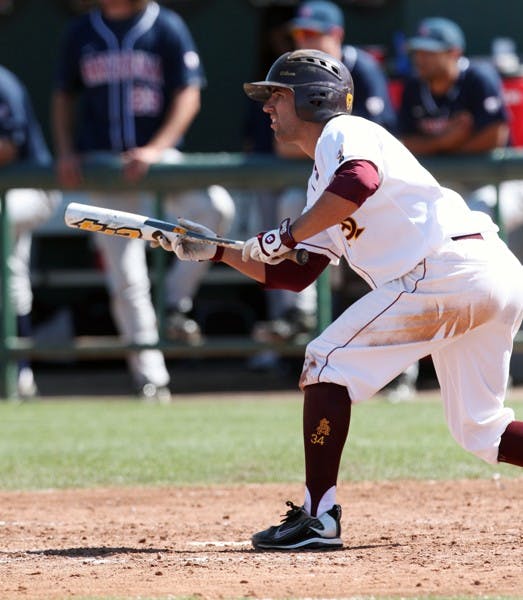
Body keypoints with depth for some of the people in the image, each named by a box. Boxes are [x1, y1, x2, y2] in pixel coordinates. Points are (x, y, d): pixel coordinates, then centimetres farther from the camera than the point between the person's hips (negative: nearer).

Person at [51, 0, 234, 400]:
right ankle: (149, 378, 4)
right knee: (126, 277, -3)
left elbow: (188, 96, -5)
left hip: (158, 156, -2)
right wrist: (66, 153, 0)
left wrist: (155, 149, -18)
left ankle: (175, 302, -8)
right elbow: (64, 97, 15)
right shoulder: (82, 32, 8)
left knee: (216, 207, -29)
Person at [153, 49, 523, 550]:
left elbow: (360, 180, -24)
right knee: (481, 432, 13)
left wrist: (288, 234, -17)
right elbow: (290, 275, 28)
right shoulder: (322, 184, 29)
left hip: (445, 267, -10)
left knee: (327, 360, -4)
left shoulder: (344, 133, 1)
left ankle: (318, 517, -6)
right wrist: (215, 251, 23)